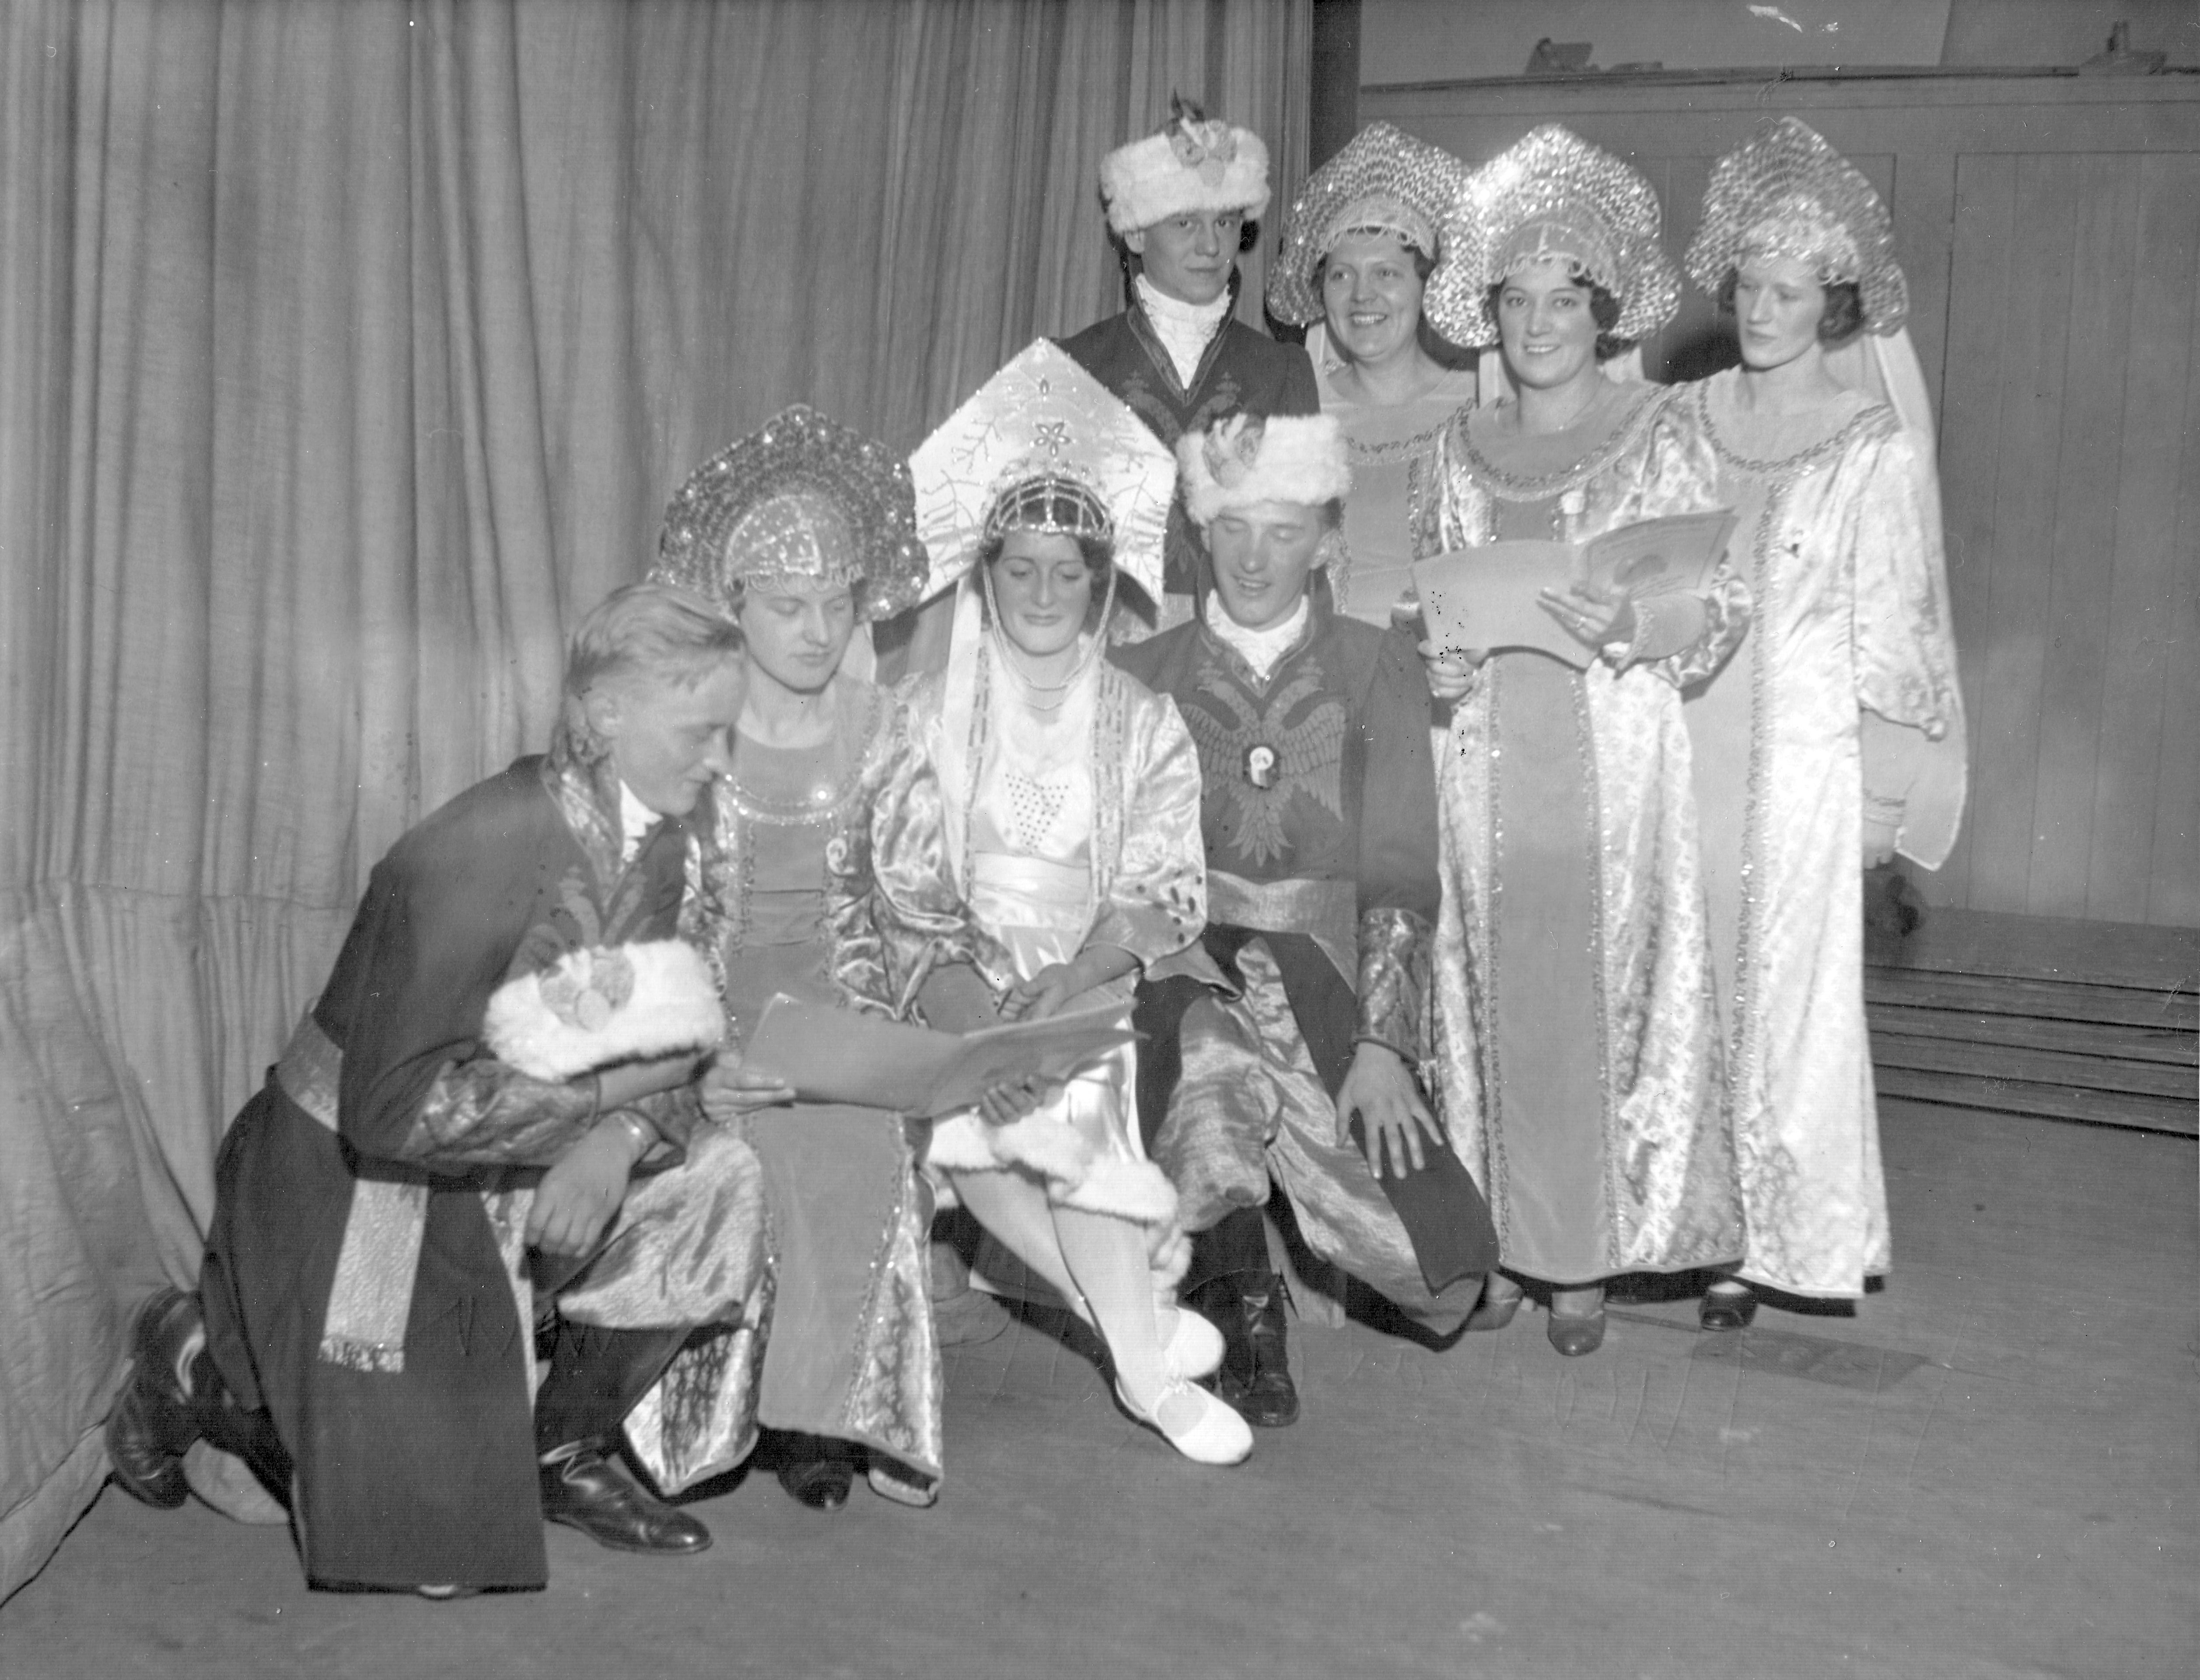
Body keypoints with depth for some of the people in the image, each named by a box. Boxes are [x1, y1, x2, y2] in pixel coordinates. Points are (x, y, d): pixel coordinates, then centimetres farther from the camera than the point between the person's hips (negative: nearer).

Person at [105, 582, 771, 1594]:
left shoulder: (657, 838, -5)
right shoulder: (475, 857, -29)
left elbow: (662, 1053, -3)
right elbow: (391, 1111, -30)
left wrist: (620, 1137, -25)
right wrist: (600, 1092, -29)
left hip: (500, 1173, 7)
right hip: (349, 1180, -7)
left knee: (713, 1188, -14)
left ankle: (566, 1452, 8)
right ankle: (196, 1359, 19)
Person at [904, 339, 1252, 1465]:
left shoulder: (1143, 724, 8)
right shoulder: (927, 714, 9)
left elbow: (1166, 897, 0)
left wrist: (1080, 970, -18)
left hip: (1093, 984, 0)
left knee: (1064, 1087, -27)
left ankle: (1136, 1345, -14)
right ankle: (1146, 1337, -16)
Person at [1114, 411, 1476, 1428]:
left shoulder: (1378, 672, 8)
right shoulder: (1140, 678, 10)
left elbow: (1401, 872, 0)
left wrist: (1383, 1044, -11)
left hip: (1332, 983, 1)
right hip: (1183, 971, 0)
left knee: (1445, 1278, -15)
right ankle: (1241, 1305, -7)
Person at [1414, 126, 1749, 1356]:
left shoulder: (1656, 442, 2)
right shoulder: (1463, 449, 12)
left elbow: (1725, 602, -2)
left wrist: (1630, 626, -20)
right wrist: (1434, 663, -4)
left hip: (1613, 761, -3)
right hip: (1488, 764, 3)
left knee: (1602, 992, -1)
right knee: (1495, 994, 4)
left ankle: (1591, 1259, 11)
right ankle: (1506, 1241, 17)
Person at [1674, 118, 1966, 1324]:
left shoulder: (1877, 450, -3)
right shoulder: (1684, 424, 7)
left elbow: (1889, 633, -3)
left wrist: (1882, 791, -5)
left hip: (1803, 753, -3)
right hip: (1679, 746, 3)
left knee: (1783, 983, 2)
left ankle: (1765, 1240, 16)